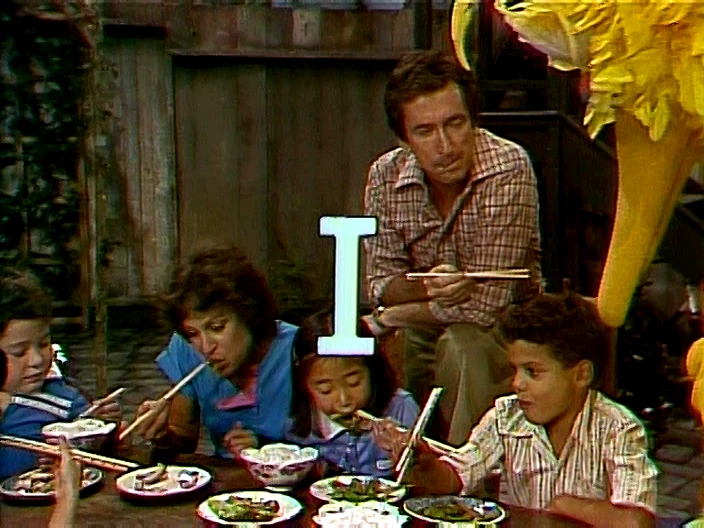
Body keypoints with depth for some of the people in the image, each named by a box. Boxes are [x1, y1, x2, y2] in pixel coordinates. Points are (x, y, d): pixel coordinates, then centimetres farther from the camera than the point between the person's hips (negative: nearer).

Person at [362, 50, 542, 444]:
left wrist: (383, 319, -14)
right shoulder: (386, 176, -8)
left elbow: (484, 304, -26)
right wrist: (427, 286, -26)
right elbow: (381, 284, -2)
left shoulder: (509, 169, -24)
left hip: (505, 328, -4)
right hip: (423, 334, 4)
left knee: (460, 345, -33)